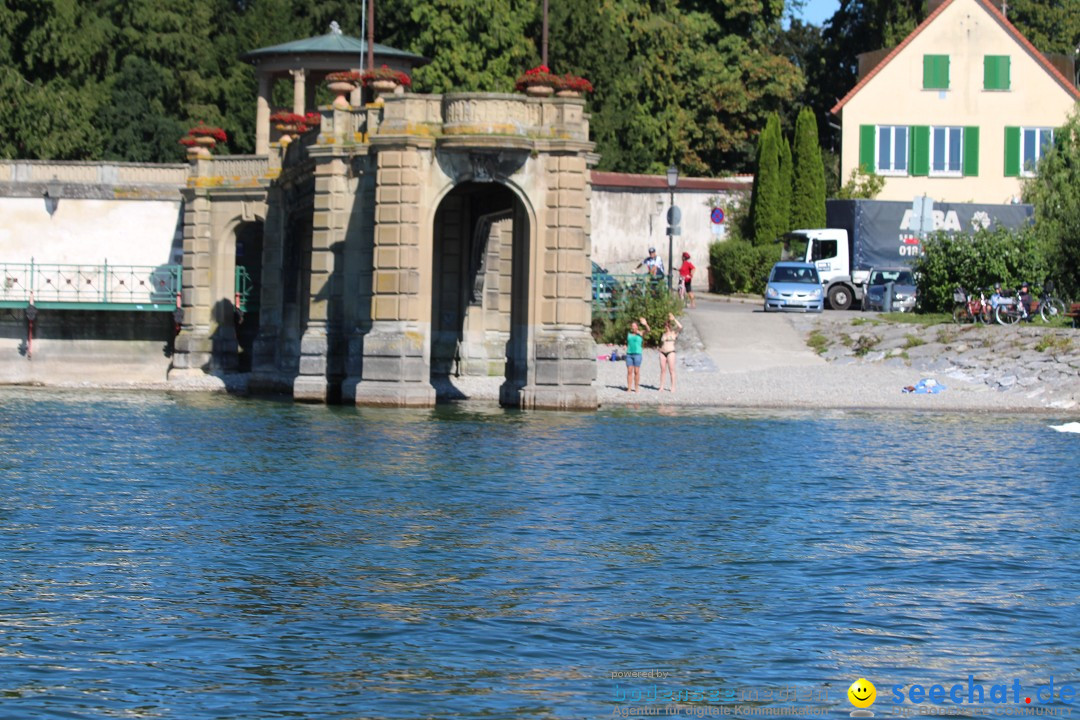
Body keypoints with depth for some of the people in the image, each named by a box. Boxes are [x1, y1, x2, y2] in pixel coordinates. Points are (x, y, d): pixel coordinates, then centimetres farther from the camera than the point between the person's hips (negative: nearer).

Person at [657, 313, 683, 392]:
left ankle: (673, 387, -5)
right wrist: (660, 351, 13)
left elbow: (680, 327, -13)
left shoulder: (673, 333, 2)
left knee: (671, 370, -6)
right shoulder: (663, 334, 17)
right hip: (662, 352, 5)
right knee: (662, 370, 2)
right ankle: (661, 387, 4)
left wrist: (674, 319, -11)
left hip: (670, 352, -5)